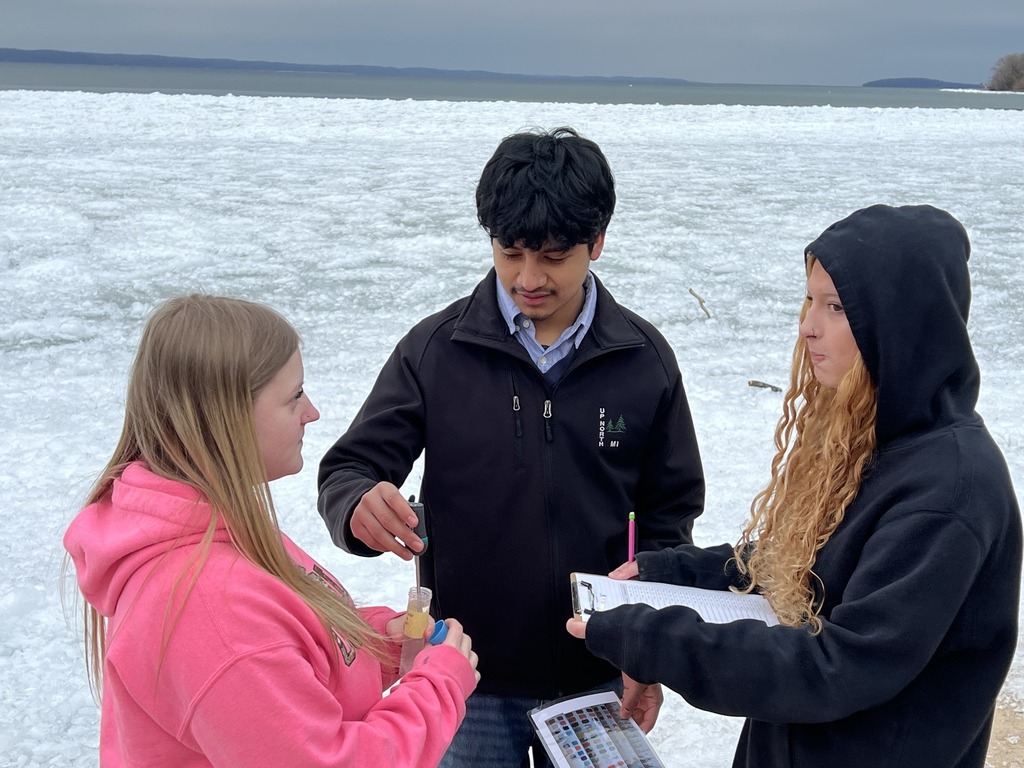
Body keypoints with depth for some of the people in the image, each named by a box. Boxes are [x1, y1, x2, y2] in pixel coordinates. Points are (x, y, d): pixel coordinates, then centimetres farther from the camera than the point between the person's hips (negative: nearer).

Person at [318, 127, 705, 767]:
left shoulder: (645, 359, -5)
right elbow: (349, 469, -7)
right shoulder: (435, 348, -10)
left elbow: (669, 513, 3)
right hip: (467, 684, -1)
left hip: (597, 680, 1)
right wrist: (360, 506, -30)